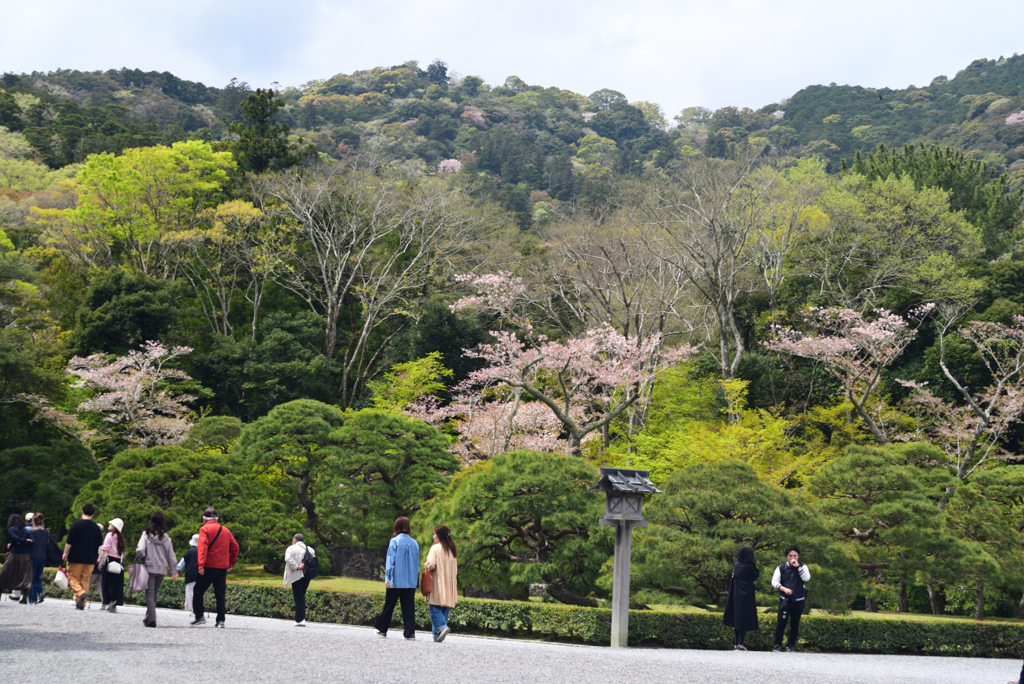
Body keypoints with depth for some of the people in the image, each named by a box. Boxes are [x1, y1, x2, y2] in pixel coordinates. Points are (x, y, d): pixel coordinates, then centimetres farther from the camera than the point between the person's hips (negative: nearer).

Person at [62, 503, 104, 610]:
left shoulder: (76, 524, -6)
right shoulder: (96, 527, 7)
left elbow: (69, 541, -9)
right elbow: (100, 545, 11)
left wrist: (65, 553, 3)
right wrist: (94, 559, 21)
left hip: (76, 557, -4)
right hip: (90, 559, 4)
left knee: (72, 577, 3)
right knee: (85, 580, 10)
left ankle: (81, 593, -24)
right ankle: (82, 604, 5)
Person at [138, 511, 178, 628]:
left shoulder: (146, 535, -7)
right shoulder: (165, 537, 3)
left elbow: (140, 551, -17)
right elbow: (171, 555, 4)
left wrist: (140, 557, 7)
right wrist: (174, 571, 9)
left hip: (150, 567, -3)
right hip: (162, 569, 3)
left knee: (150, 594, -2)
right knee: (154, 593, 16)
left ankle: (152, 619, -13)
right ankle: (149, 617, 24)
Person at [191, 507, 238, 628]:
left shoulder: (205, 529, -2)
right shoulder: (226, 530, 14)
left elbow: (202, 547, -14)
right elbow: (235, 547, 13)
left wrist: (200, 565, -21)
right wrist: (231, 563, 19)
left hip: (209, 567, -5)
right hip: (223, 567, 5)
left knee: (198, 591, 6)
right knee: (220, 595, 7)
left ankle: (200, 616, -1)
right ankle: (221, 620, 3)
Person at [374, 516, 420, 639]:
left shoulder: (394, 541, -6)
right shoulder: (414, 543, 4)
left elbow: (390, 561, -9)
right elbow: (416, 562, 10)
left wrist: (388, 578, -8)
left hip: (396, 580, -3)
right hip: (411, 582, 3)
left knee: (388, 606, 9)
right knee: (409, 607, 3)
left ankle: (382, 629, 18)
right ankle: (410, 632, -4)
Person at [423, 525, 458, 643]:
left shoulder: (435, 548, -8)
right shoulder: (451, 550, 13)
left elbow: (431, 565, -15)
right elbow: (455, 568, 13)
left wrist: (425, 566, 3)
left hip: (437, 584, -6)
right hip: (449, 584, 6)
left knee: (435, 608, -7)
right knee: (445, 609, 7)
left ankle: (442, 626, -28)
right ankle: (437, 634, 4)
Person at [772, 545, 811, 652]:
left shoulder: (802, 567, 5)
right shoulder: (781, 568, 3)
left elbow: (806, 578, -13)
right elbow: (774, 582, 0)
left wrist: (798, 566, -16)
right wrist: (784, 589, -15)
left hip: (798, 600, 1)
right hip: (784, 600, -1)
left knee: (795, 624, 5)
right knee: (781, 622, -8)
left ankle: (790, 646, 15)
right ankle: (778, 645, -1)